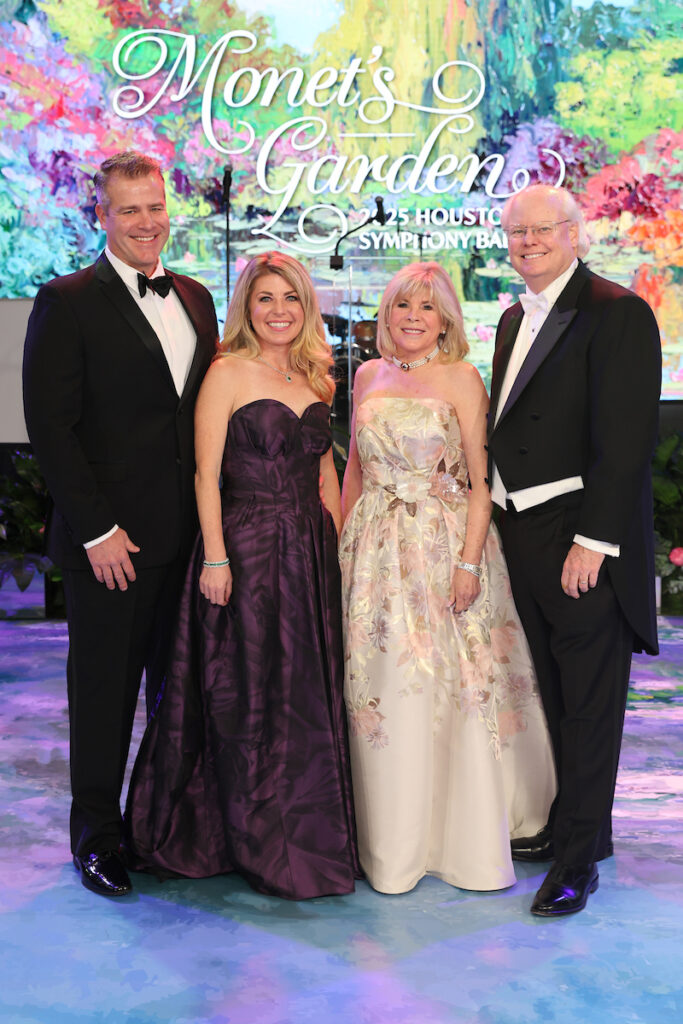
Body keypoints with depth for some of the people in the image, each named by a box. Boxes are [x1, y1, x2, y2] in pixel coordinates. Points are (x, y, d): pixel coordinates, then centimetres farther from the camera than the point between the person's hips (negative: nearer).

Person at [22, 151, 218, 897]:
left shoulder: (194, 298, 13)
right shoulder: (68, 302, -6)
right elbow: (50, 425, -11)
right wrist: (96, 530, -14)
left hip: (189, 536, 5)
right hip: (111, 540, -5)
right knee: (103, 689, 7)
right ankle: (96, 838, 22)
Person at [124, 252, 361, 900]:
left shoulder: (314, 377, 12)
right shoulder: (228, 373, -6)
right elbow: (207, 472, -9)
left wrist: (339, 542, 11)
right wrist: (215, 556, -15)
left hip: (312, 550, 6)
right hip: (247, 547, -6)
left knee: (311, 693, 12)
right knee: (247, 695, 2)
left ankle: (313, 835, 27)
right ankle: (261, 845, 17)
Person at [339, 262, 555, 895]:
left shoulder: (461, 379, -3)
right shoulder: (369, 376, 11)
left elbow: (481, 481, -6)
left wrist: (469, 561, -14)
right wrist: (340, 543, 13)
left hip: (445, 549, -4)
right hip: (376, 551, 4)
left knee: (456, 692, -2)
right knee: (383, 692, 5)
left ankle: (468, 843, 13)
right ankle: (391, 844, 17)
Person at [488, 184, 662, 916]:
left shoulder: (617, 313, -11)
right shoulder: (516, 319, 16)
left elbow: (626, 439, -17)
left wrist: (591, 541, -21)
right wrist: (506, 521, 10)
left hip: (585, 540, -8)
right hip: (525, 535, 8)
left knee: (589, 699, 0)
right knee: (556, 692, 17)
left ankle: (577, 857, 10)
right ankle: (572, 824, 32)